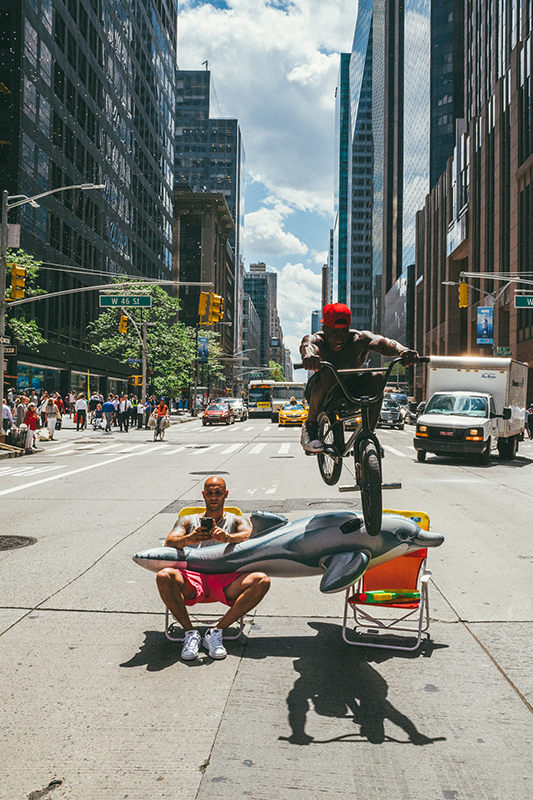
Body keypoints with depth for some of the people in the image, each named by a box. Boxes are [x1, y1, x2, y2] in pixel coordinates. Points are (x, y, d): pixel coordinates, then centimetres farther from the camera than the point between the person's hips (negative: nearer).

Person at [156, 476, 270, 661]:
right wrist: (189, 539, -19)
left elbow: (250, 535, -1)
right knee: (164, 576, -32)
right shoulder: (188, 521, 25)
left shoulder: (236, 521, 23)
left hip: (225, 579, 0)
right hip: (192, 576, 0)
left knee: (262, 581, -28)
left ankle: (216, 631, -22)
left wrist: (229, 538, -25)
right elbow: (170, 542, 5)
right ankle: (190, 632, -18)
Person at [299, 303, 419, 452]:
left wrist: (402, 350, -57)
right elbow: (308, 345, -45)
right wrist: (309, 354, -71)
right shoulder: (317, 339, -19)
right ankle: (310, 426, -24)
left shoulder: (359, 338, -15)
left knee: (376, 378, -25)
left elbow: (380, 342, -35)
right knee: (327, 375, -36)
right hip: (319, 393, -3)